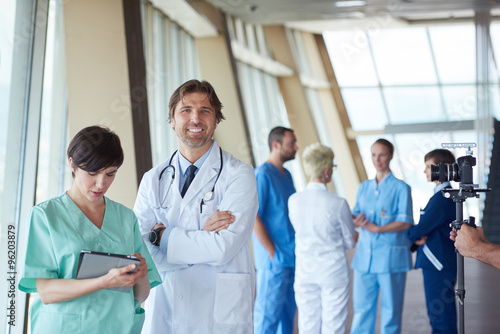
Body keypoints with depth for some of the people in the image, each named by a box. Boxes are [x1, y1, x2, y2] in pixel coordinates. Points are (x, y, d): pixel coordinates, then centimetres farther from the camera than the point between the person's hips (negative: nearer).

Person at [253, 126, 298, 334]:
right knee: (268, 312, -2)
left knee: (288, 310, 14)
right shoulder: (262, 175, -14)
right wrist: (273, 253, -17)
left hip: (292, 258, 9)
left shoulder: (286, 175, 14)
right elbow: (253, 217, -18)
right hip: (274, 260, -9)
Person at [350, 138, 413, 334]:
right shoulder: (364, 187, 15)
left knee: (390, 308, 1)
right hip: (365, 256, 4)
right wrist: (356, 221, -9)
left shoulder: (400, 188, -1)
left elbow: (405, 222, -8)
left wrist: (377, 228, -18)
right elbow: (356, 215, 15)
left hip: (390, 257, -4)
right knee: (362, 305, 3)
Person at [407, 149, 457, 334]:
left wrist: (412, 235, 0)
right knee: (438, 316, 17)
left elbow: (420, 229, -20)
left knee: (441, 319, -4)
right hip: (439, 263, 10)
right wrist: (419, 237, -4)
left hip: (438, 265, -10)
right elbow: (430, 227, 16)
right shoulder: (448, 194, 14)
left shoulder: (441, 198, -19)